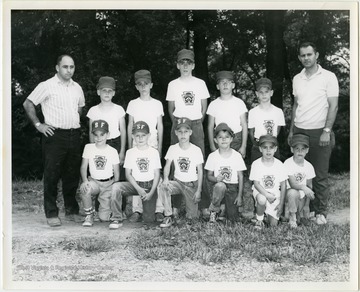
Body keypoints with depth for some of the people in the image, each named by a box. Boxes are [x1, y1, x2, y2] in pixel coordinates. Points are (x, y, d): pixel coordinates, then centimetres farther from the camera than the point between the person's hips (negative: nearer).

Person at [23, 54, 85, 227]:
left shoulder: (77, 88, 12)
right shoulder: (47, 86, -4)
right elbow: (28, 104, -2)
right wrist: (38, 124, -7)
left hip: (74, 135, 5)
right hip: (54, 135, -5)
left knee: (72, 175, 10)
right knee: (52, 175, -2)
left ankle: (72, 211, 21)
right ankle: (51, 214, 5)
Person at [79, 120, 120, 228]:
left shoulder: (112, 151, -2)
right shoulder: (88, 147, 1)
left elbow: (117, 174, 2)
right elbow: (83, 167, -2)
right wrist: (85, 180, -20)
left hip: (108, 184, -1)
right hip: (94, 182, 1)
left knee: (104, 217, -9)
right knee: (84, 188, -37)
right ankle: (89, 215, -12)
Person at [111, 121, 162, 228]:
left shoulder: (154, 152, 2)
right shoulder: (130, 152, 4)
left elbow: (157, 174, 1)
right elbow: (128, 174, 0)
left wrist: (151, 192, -11)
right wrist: (138, 188, -14)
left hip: (150, 185, -1)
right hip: (135, 184, 1)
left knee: (149, 219, -11)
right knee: (116, 187, -31)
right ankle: (117, 218, -21)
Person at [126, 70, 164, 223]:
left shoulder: (157, 104, 7)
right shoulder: (133, 104, 8)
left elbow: (160, 126, 8)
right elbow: (130, 126, 10)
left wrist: (160, 146, 2)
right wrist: (130, 146, 5)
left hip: (152, 143, -1)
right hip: (137, 143, 1)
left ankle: (159, 210, -2)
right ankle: (137, 210, 2)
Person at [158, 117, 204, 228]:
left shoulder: (196, 150, -8)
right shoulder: (172, 148, -2)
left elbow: (200, 171, -3)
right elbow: (167, 166, -2)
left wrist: (198, 190, -7)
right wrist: (166, 179, -24)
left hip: (192, 184, -2)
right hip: (178, 182, 2)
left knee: (191, 217, -8)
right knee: (162, 186, -32)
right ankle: (168, 217, -18)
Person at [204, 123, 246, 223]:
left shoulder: (237, 156, -2)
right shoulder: (212, 156, -3)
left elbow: (240, 176, 2)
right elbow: (209, 175, 1)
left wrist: (239, 195, -3)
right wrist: (217, 179, -23)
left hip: (233, 187, 1)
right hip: (218, 186, -1)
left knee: (233, 218, -7)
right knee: (220, 186, -39)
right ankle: (214, 211, -14)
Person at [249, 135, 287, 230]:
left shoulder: (279, 164, -4)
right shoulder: (256, 164, -8)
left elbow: (283, 185, 0)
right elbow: (256, 183, -12)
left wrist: (281, 204, -5)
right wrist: (267, 194, -28)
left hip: (275, 194, 2)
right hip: (260, 191, -2)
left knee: (273, 224, -6)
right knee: (261, 200, -40)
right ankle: (259, 220, -11)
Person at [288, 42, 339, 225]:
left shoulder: (328, 77, -4)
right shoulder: (297, 79, 11)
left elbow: (333, 107, -6)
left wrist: (326, 131, -13)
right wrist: (291, 130, 14)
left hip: (319, 132, -4)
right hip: (299, 131, 5)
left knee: (320, 175, 0)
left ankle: (321, 212, 10)